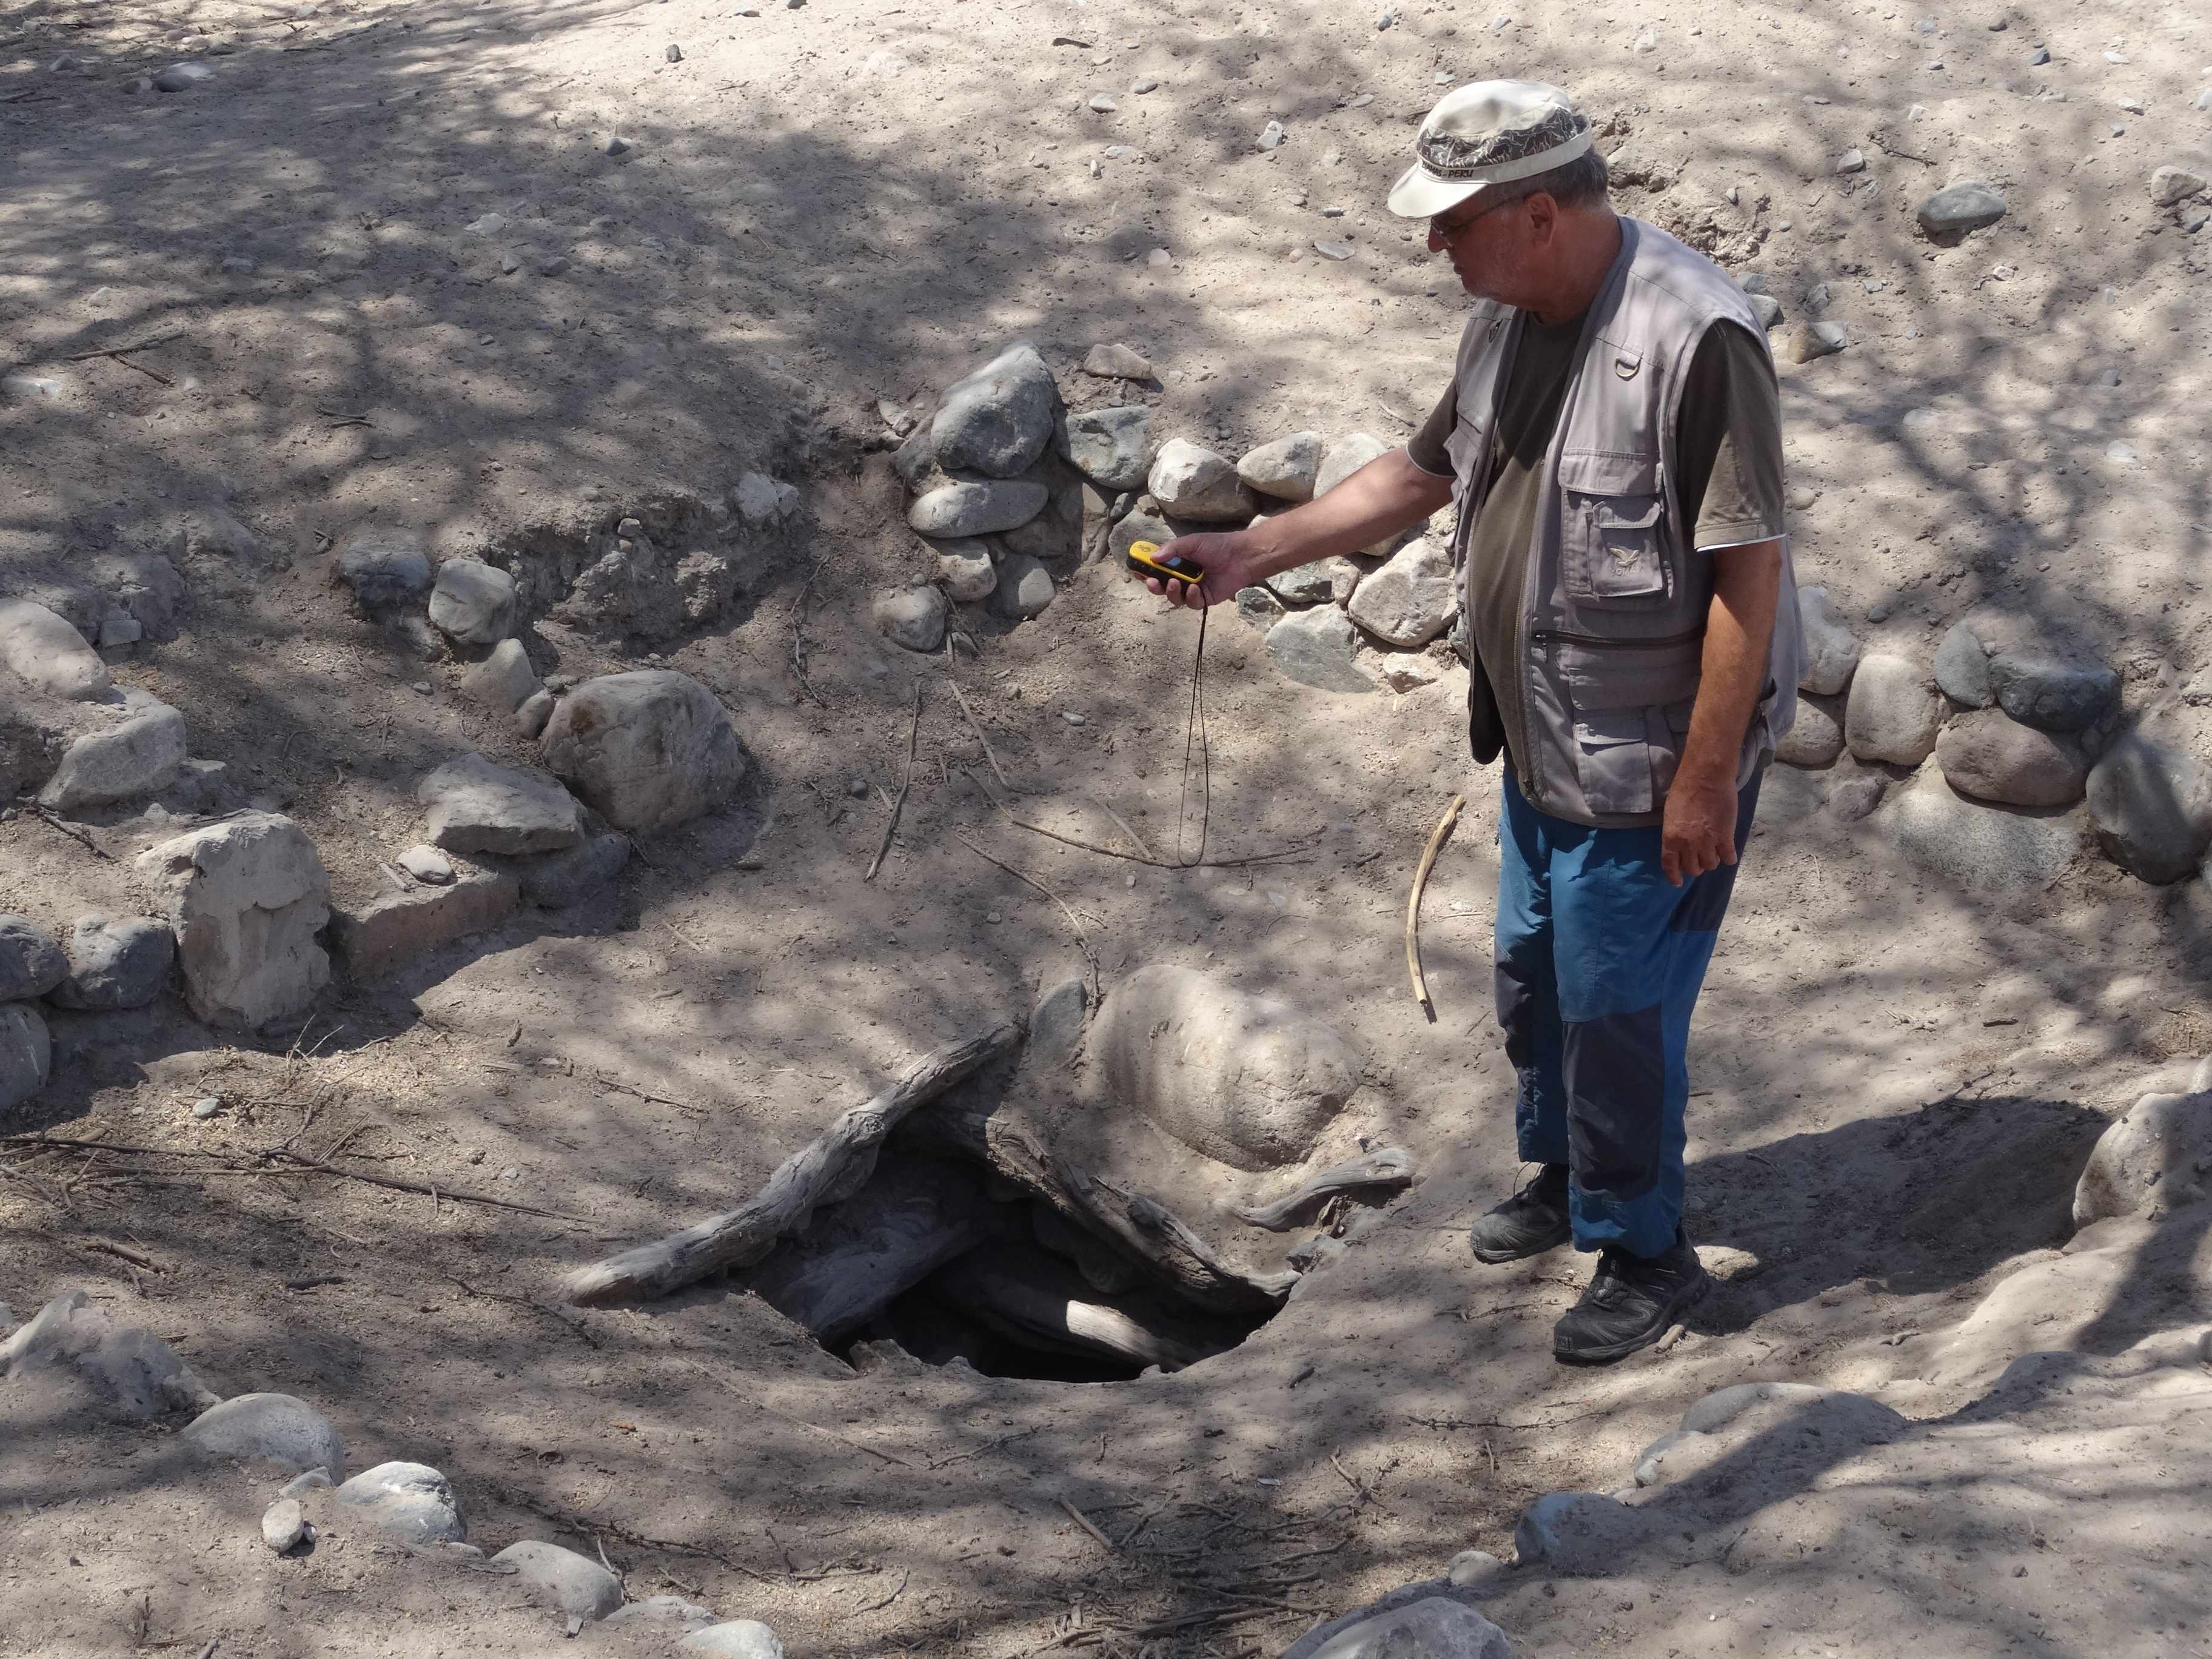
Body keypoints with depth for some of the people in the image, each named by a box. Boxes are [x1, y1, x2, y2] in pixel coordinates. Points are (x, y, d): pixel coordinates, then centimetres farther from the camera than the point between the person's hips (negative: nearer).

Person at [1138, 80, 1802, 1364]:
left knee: (1617, 1010, 3)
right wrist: (1256, 553, 9)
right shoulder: (1507, 317, 0)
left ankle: (1644, 1256, 24)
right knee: (1533, 974, 22)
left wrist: (1705, 776, -23)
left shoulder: (1695, 338, -27)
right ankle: (1564, 1175, 46)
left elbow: (1751, 569, -25)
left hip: (1650, 765, -8)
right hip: (1540, 742, 8)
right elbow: (1428, 473, 14)